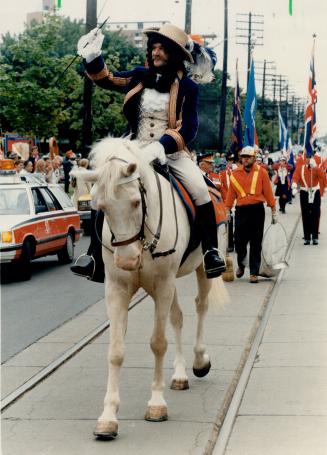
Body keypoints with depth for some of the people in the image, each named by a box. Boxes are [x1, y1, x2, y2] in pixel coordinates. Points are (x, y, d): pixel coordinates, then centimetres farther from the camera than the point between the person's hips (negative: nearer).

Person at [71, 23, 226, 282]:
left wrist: (160, 146, -27)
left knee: (200, 190, -25)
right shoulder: (140, 76, 6)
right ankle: (96, 258, -6)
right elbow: (107, 79, 20)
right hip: (137, 151, 3)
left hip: (172, 152, -3)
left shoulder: (187, 87, -4)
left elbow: (188, 129, -11)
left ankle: (211, 251, -15)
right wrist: (93, 59, 1)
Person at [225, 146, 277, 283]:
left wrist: (273, 211, 1)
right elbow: (231, 193, 6)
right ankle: (241, 265, 30)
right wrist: (227, 211, 3)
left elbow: (268, 192, 1)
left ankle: (254, 273, 9)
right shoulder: (235, 174, 5)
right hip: (241, 210, 1)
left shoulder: (261, 172, 0)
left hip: (257, 210, -1)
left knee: (256, 243, 2)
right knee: (239, 241, 2)